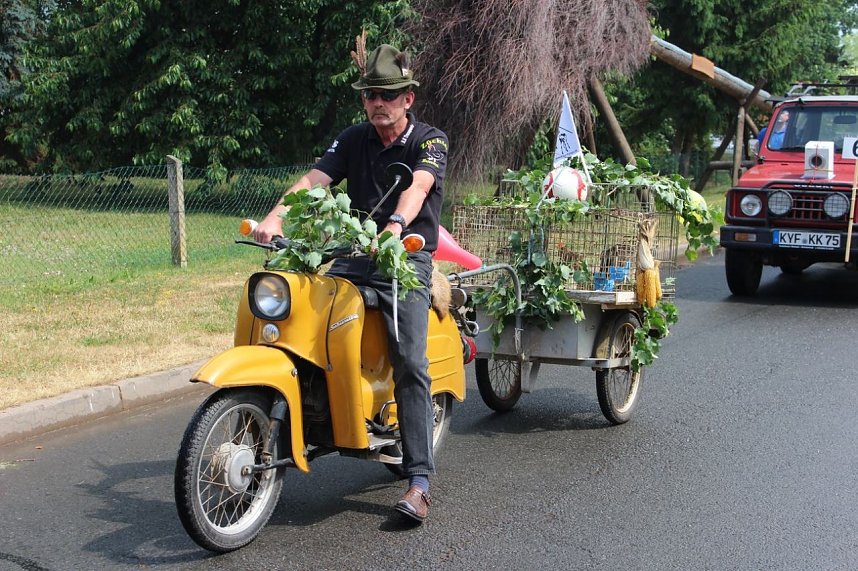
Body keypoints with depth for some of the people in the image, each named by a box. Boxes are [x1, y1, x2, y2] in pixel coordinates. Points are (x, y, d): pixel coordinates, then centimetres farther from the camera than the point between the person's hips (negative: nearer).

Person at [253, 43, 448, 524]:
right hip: (354, 255, 5)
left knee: (410, 363, -17)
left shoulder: (430, 140, -1)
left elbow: (418, 186, -22)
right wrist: (274, 218, -20)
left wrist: (395, 226, -43)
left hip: (408, 257, -5)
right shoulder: (354, 139, 13)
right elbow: (313, 180, -2)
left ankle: (419, 481, -18)